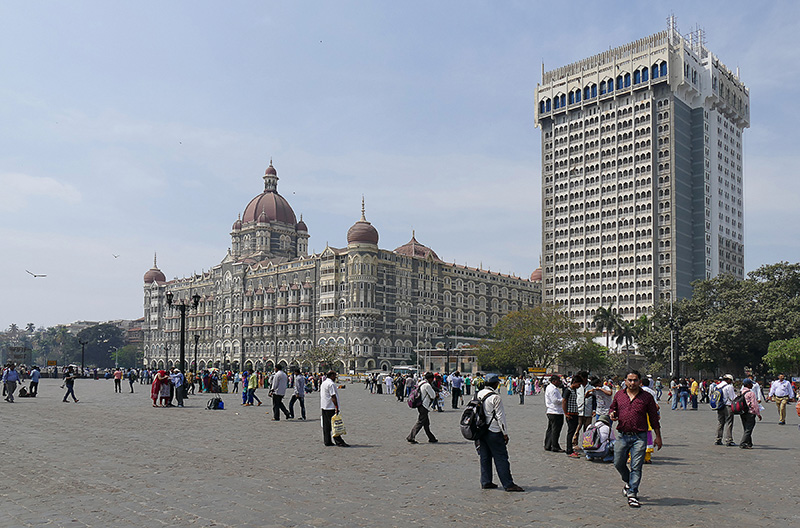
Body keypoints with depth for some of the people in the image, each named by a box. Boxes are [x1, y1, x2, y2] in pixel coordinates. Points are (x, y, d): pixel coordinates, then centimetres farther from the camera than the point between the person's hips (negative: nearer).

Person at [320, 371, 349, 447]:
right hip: (331, 408, -10)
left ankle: (327, 441, 13)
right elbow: (333, 396, -20)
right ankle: (339, 442, -8)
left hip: (324, 407, 10)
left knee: (326, 425, 10)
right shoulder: (331, 384, -15)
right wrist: (336, 407, -19)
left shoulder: (323, 383, 16)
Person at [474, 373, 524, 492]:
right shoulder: (495, 397, -16)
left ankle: (485, 482, 18)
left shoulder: (479, 394, 7)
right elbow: (500, 416, -14)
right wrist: (505, 433, -7)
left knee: (485, 457, 14)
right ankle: (508, 484, 1)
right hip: (494, 431, -7)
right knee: (501, 458, -2)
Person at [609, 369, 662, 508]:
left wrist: (658, 437, 6)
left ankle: (632, 494, 3)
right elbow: (613, 408, 22)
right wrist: (612, 415, -3)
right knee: (618, 463, 9)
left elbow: (654, 418, 7)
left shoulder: (647, 397, 2)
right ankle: (628, 482, 37)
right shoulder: (619, 395, 8)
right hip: (622, 435, 3)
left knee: (636, 467, -5)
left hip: (639, 437, -3)